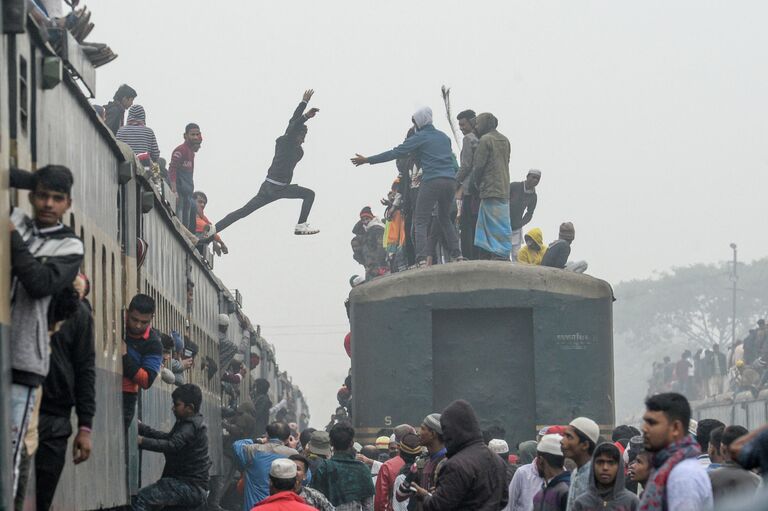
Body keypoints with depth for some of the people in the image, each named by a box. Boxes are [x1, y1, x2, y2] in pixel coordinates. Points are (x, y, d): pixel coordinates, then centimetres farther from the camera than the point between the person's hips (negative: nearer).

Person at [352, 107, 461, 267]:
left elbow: (395, 153, 0)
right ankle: (456, 254, 12)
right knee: (445, 219, 22)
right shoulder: (444, 137, 20)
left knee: (421, 221, -4)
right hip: (451, 180, 6)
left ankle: (422, 259, -19)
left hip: (432, 181, -6)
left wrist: (367, 160, 4)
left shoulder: (420, 138, 2)